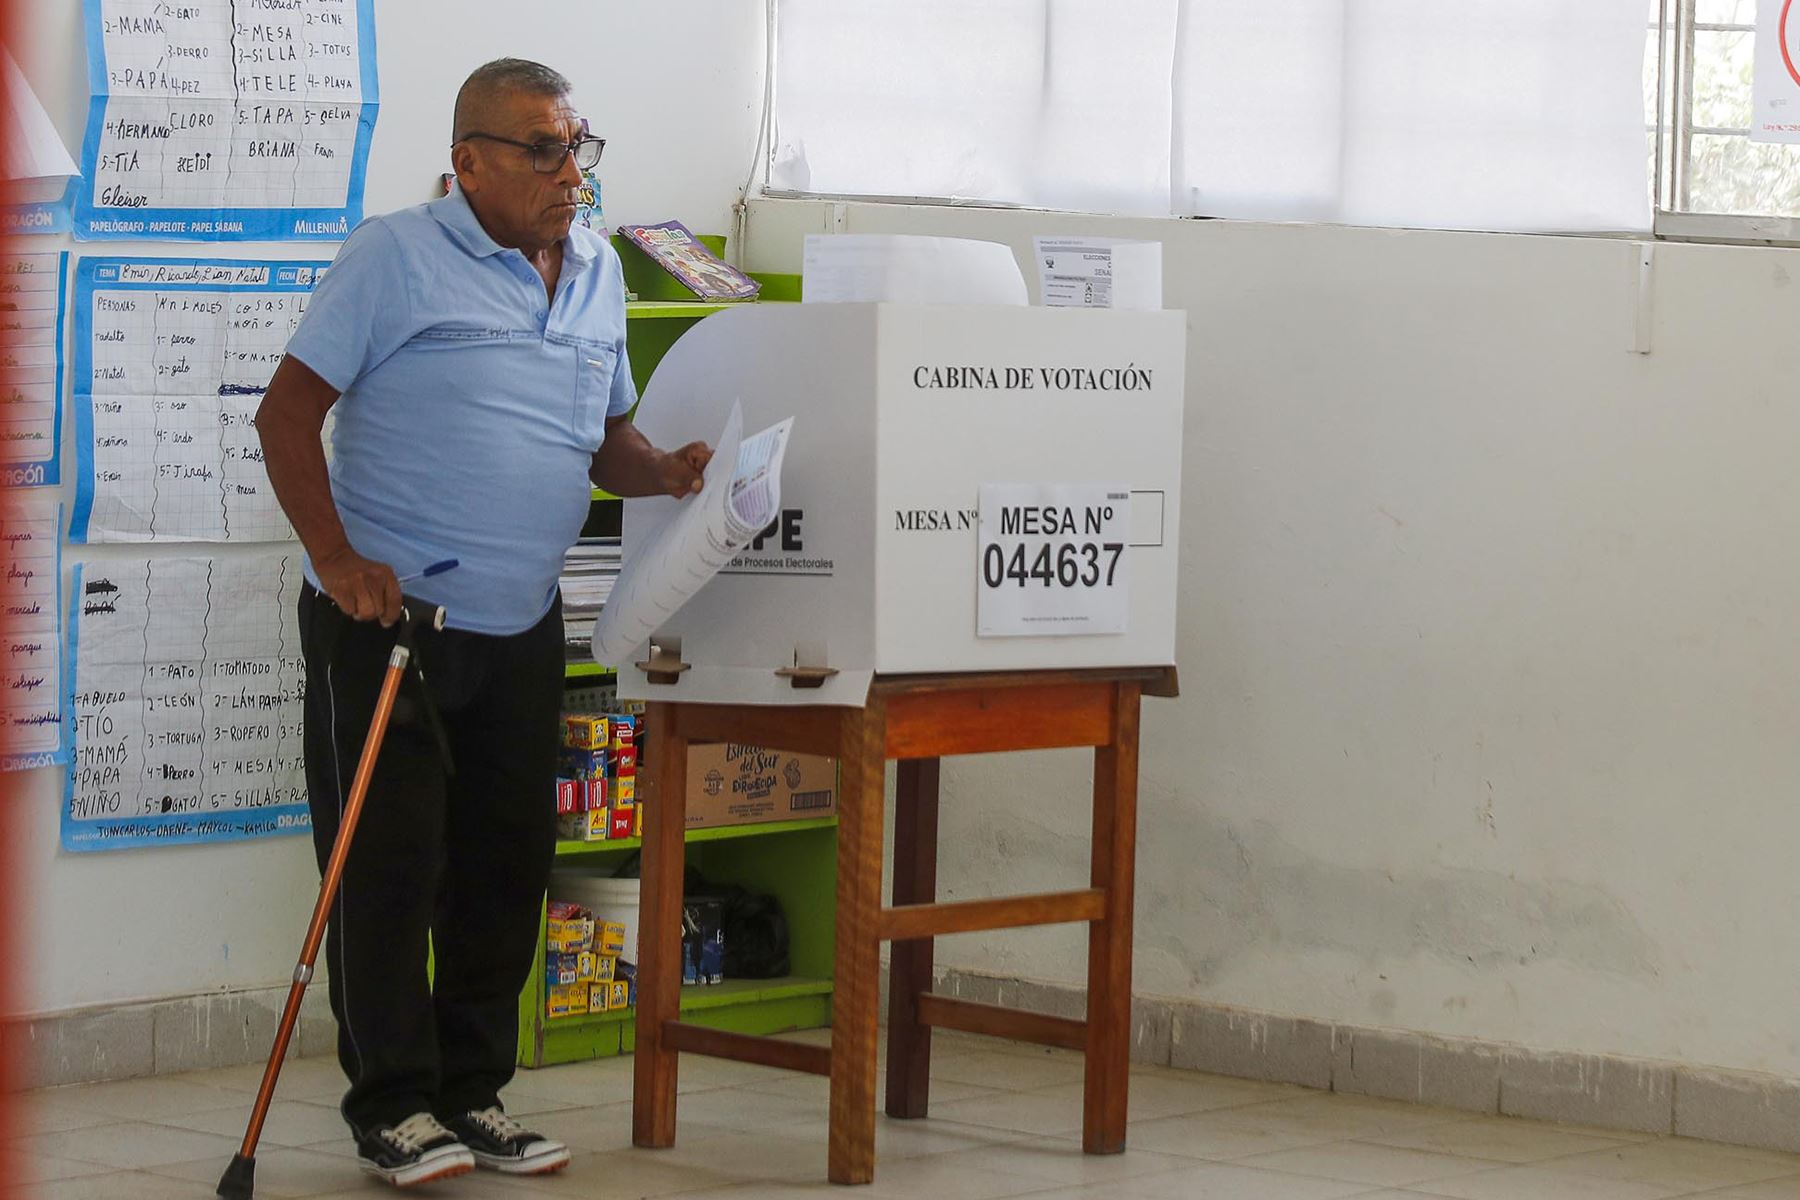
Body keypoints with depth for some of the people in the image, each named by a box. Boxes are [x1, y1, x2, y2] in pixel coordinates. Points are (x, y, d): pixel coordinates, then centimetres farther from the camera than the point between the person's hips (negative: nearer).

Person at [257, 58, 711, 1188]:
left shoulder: (598, 271, 11)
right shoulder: (396, 257, -8)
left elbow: (607, 436, 22)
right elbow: (288, 414, -9)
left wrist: (667, 471, 0)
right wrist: (337, 560, -18)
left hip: (522, 628, 6)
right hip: (386, 616, -6)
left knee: (509, 861, 9)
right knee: (389, 862, -3)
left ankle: (473, 1092, 20)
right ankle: (393, 1105, 5)